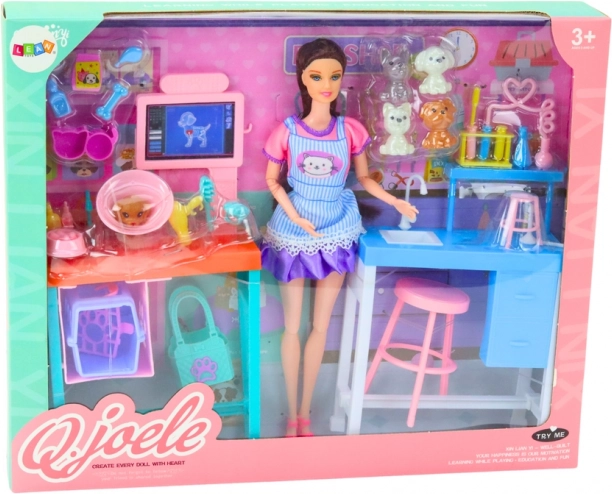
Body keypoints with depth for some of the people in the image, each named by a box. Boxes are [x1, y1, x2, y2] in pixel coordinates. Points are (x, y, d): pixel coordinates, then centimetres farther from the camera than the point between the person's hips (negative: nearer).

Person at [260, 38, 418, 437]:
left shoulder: (352, 131, -9)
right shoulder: (286, 132, -13)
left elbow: (364, 178, 6)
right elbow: (272, 181, 0)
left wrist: (395, 202, -8)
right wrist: (295, 218, -13)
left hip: (336, 233, 1)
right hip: (294, 232, -1)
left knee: (320, 327, 9)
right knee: (292, 327, 6)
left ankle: (305, 413, 23)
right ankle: (292, 414, 20)